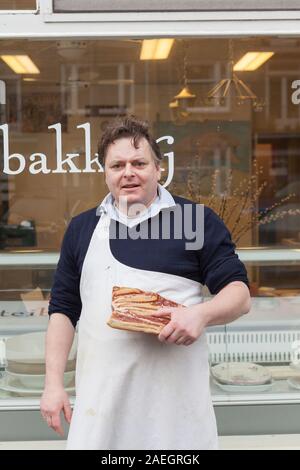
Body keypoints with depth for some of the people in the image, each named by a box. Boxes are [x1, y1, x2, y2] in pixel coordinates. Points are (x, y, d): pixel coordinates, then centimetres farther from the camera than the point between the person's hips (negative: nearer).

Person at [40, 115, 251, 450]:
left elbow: (240, 294, 1)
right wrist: (53, 384, 5)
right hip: (100, 395, 3)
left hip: (177, 394, -2)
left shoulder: (197, 221, 2)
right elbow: (63, 309, 13)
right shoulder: (82, 228, 12)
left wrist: (202, 314, -20)